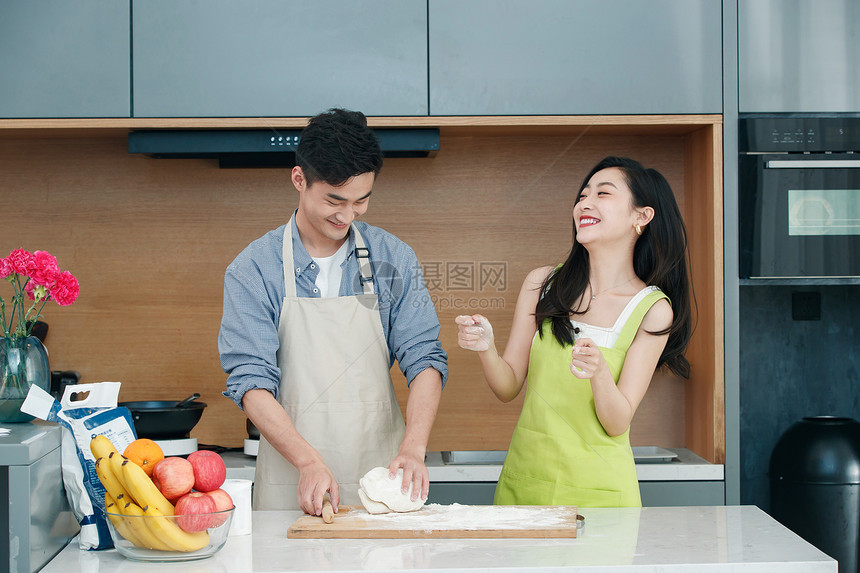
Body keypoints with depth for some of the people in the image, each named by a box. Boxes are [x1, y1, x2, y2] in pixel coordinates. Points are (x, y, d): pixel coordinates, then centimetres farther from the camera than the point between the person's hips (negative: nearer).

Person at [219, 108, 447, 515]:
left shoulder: (394, 259, 3)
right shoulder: (252, 270, -4)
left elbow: (424, 358, 0)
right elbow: (250, 380, -10)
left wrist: (414, 447, -17)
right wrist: (308, 461, -24)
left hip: (382, 474, 2)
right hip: (290, 485, -2)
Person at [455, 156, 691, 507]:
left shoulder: (654, 310, -6)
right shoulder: (542, 282, 1)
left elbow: (618, 423, -10)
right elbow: (508, 388, 2)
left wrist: (599, 372, -29)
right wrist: (486, 348, -18)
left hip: (598, 489, -2)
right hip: (523, 480, 2)